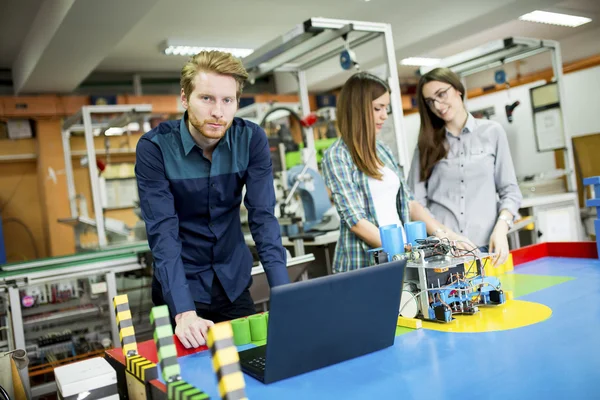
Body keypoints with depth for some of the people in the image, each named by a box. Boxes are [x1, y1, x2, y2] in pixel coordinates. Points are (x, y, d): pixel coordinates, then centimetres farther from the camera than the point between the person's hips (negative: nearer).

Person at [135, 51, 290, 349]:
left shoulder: (252, 139, -12)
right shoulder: (154, 148, -19)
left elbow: (263, 217, -14)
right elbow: (163, 233, -23)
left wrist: (283, 293, -24)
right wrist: (184, 312, -32)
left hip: (234, 282, 3)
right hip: (182, 285, -2)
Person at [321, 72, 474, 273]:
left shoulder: (382, 150, 11)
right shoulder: (336, 157, -10)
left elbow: (408, 202, 11)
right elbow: (355, 221, -16)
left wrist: (444, 234, 1)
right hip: (362, 264, -6)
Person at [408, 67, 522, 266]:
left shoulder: (492, 132, 7)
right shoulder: (427, 142, 8)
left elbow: (509, 190, 7)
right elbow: (416, 200, 1)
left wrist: (501, 228, -10)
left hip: (485, 245, 0)